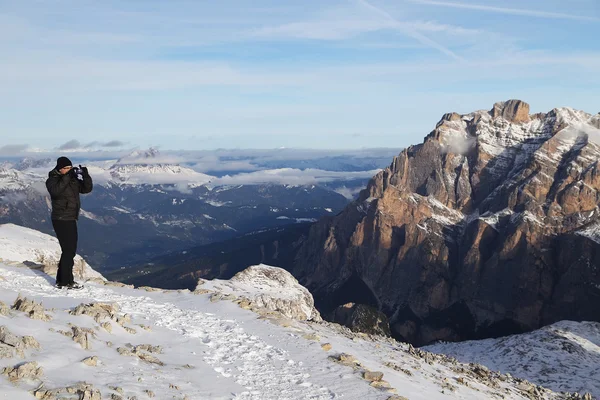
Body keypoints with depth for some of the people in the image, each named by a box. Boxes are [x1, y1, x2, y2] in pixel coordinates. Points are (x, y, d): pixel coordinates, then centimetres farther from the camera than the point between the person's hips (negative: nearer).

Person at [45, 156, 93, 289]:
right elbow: (55, 191, -29)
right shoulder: (52, 180, -8)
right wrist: (67, 177, -30)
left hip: (71, 220, 8)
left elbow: (87, 189, 5)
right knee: (68, 250, -7)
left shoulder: (74, 179, 10)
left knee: (70, 250, 14)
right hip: (61, 220, -8)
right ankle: (66, 282, 0)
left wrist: (86, 176, -10)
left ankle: (61, 280, 25)